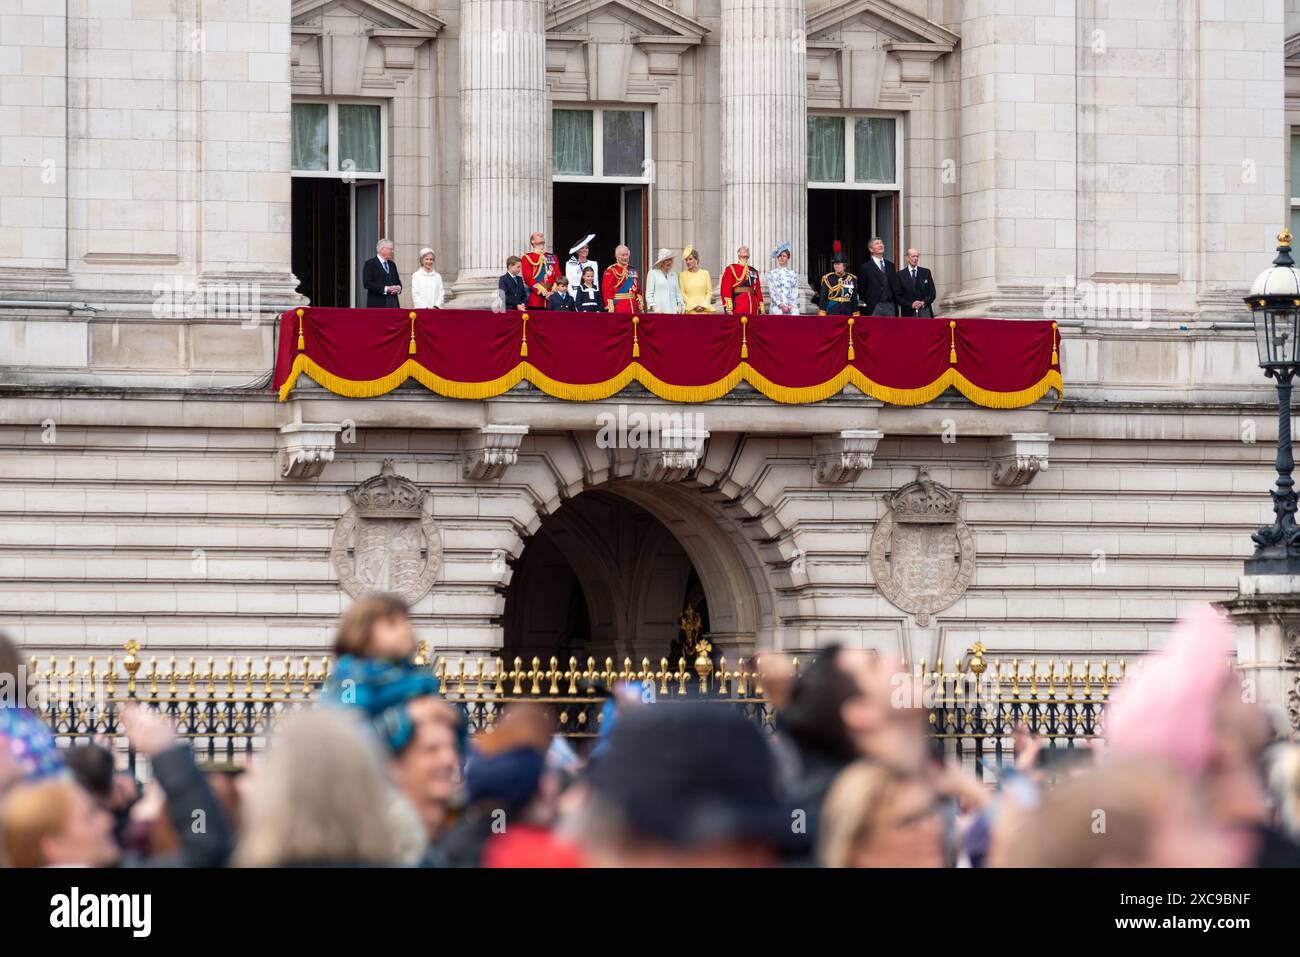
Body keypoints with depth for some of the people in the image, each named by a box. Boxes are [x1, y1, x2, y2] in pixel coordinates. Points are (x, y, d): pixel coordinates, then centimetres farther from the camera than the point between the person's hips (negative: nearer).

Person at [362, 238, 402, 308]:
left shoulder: (392, 264, 19)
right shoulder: (370, 264, -2)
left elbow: (398, 282, 24)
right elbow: (367, 283, -12)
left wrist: (398, 288, -2)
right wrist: (386, 289, -18)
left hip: (392, 304, 6)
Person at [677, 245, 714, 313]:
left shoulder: (705, 273, 10)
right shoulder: (682, 275, 7)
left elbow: (709, 292, 8)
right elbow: (682, 294, 3)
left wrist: (703, 305, -6)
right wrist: (694, 306, -7)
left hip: (705, 308, 1)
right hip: (690, 309, -1)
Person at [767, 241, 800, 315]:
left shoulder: (793, 274, 14)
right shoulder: (772, 273, 9)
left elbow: (795, 292, 9)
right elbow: (771, 291, 2)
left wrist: (791, 305, -7)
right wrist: (781, 305, -10)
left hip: (791, 308, 1)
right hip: (777, 308, -1)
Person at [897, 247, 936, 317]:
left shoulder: (926, 272, 10)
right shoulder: (900, 274, 3)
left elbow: (932, 293, 9)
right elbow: (898, 297, 0)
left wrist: (924, 302, -9)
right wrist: (911, 305, -13)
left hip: (925, 311, 2)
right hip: (909, 313, -2)